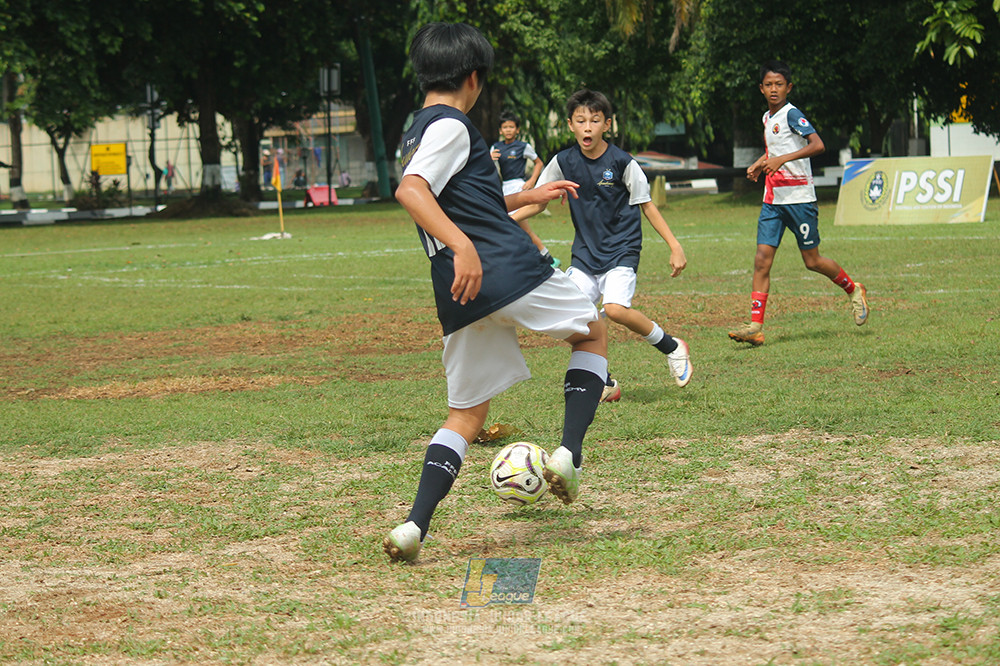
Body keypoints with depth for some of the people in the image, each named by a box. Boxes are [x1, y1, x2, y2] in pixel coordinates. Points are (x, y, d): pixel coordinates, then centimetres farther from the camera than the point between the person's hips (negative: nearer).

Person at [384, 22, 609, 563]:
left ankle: (414, 527, -7)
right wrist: (463, 246, -34)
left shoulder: (416, 134, 21)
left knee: (466, 414, 11)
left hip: (461, 296, 8)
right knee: (593, 336, 18)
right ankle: (569, 453, 0)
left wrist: (527, 197, 42)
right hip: (511, 272, -8)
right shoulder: (451, 126, -6)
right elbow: (410, 191, -23)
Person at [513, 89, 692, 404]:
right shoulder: (563, 162, -2)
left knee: (615, 308, -26)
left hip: (621, 249, -4)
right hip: (586, 253, 4)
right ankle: (604, 384, 5)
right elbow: (536, 203, 8)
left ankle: (671, 347, -1)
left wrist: (674, 245, -6)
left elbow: (646, 204, -3)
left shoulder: (621, 162, -11)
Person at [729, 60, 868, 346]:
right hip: (773, 200, 7)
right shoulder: (767, 118, 14)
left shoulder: (792, 114, -11)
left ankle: (853, 290, 30)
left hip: (799, 197, -7)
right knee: (762, 259, -5)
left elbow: (817, 145, -26)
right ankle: (755, 327, -9)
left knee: (812, 260, 3)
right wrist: (759, 165, 16)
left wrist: (782, 159, -33)